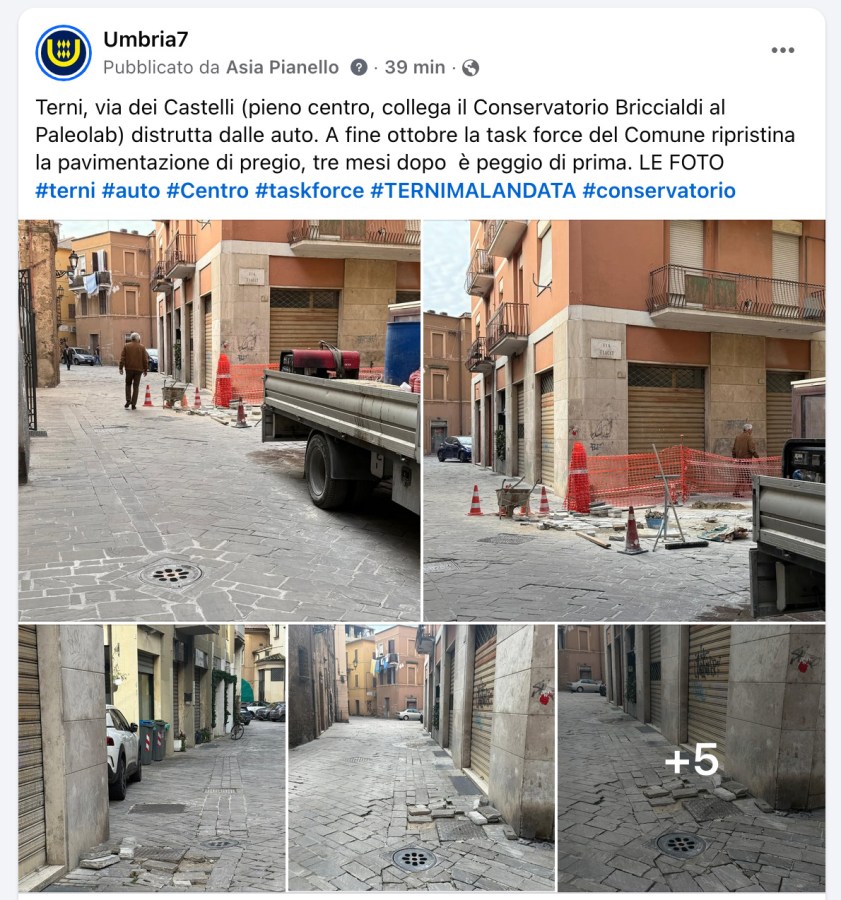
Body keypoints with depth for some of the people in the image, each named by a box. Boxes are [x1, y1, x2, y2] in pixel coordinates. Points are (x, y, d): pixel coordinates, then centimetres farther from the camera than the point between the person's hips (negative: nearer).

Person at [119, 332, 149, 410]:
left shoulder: (126, 346, 1)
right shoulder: (142, 347, 0)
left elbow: (122, 358, -2)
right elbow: (145, 359, 1)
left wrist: (121, 368, 1)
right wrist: (145, 370, 8)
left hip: (129, 369, 0)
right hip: (138, 369, 0)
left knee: (128, 384, 17)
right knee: (136, 386, 4)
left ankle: (128, 400, 0)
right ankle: (133, 404, 1)